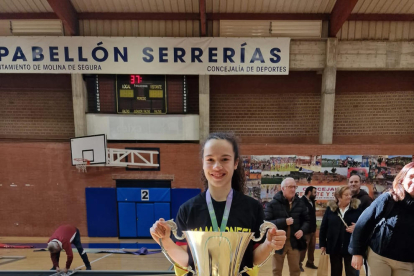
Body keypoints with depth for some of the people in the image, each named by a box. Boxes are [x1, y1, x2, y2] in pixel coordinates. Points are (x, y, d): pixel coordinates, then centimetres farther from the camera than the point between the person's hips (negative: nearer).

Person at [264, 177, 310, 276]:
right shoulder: (273, 204, -12)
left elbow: (306, 220, 9)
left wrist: (303, 230, -11)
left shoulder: (300, 203, 1)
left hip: (295, 242, 3)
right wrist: (284, 221, -26)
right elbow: (266, 222, -18)